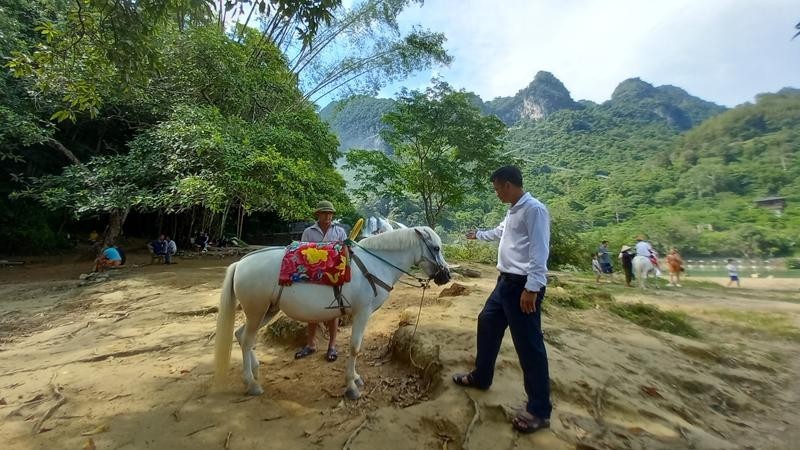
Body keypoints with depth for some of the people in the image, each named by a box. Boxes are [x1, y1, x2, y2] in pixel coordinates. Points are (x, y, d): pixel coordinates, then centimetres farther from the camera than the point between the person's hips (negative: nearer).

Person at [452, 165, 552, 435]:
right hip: (506, 281, 10)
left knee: (528, 344, -2)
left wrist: (531, 288, -25)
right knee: (487, 323, 19)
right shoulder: (512, 211, 14)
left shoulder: (534, 209, -15)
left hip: (524, 285, -10)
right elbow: (499, 233, 34)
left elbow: (540, 251, -22)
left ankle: (539, 411, 15)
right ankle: (480, 377, 37)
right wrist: (478, 235, 50)